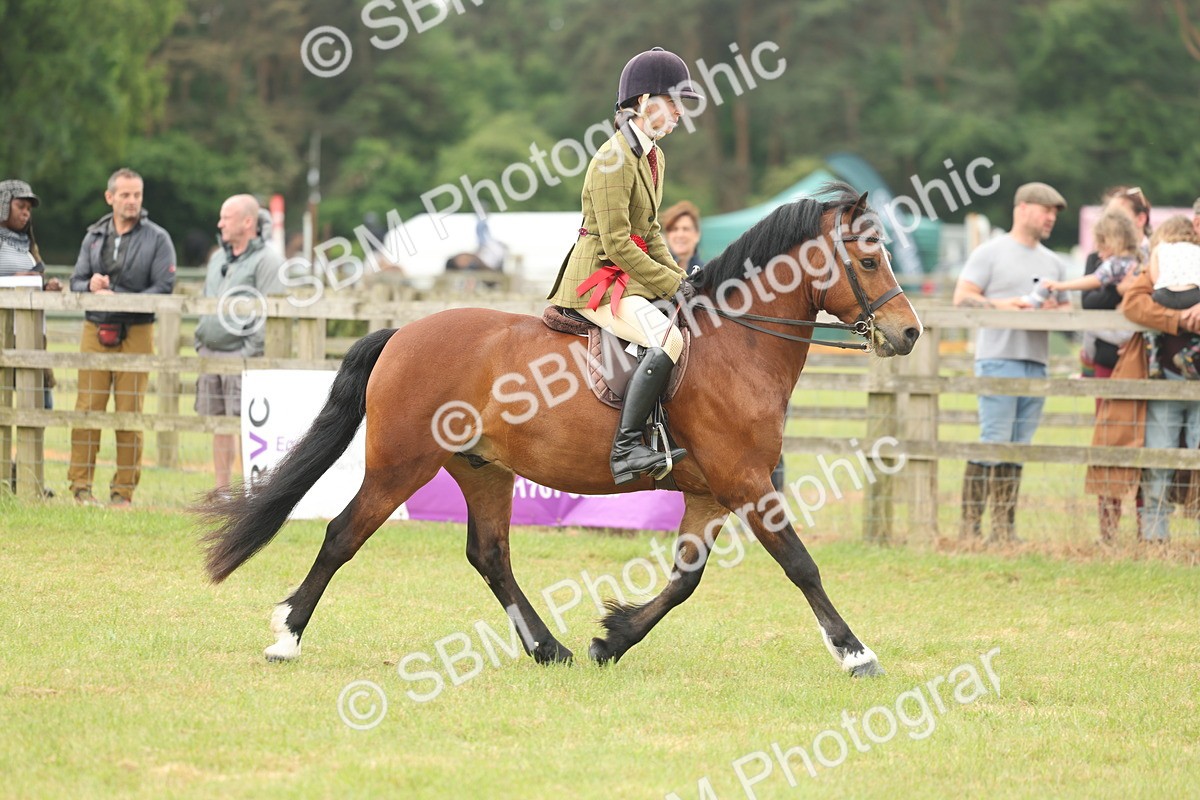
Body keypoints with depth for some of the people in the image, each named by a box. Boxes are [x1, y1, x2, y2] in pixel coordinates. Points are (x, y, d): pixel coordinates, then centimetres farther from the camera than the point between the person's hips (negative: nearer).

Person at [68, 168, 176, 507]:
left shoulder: (157, 239, 2)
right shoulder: (95, 236, 13)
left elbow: (164, 288, -7)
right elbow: (76, 282, 14)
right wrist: (90, 285, -11)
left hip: (136, 334, -3)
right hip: (95, 330, 3)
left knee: (130, 412, -3)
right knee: (88, 407, -4)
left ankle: (123, 490, 2)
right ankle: (80, 484, 1)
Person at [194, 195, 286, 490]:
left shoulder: (266, 261, -8)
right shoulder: (218, 258, 18)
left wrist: (250, 353, -18)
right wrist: (200, 343, 17)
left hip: (243, 356, -8)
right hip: (210, 354, 8)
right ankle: (222, 491, 16)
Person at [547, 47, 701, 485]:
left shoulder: (654, 158, 14)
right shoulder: (613, 159, -17)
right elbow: (617, 243, -20)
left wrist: (680, 279, 6)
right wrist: (671, 285, -16)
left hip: (631, 277, 10)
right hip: (597, 279, -10)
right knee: (668, 338, -30)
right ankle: (625, 449, -30)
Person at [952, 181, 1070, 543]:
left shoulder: (1053, 262, 20)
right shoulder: (991, 253, 1)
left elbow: (1067, 307, 23)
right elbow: (962, 298, -5)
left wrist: (1057, 309, 0)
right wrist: (1001, 304, -18)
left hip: (1037, 362, 6)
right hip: (999, 360, -6)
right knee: (994, 442, -12)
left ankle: (1005, 527, 6)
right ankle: (969, 524, -10)